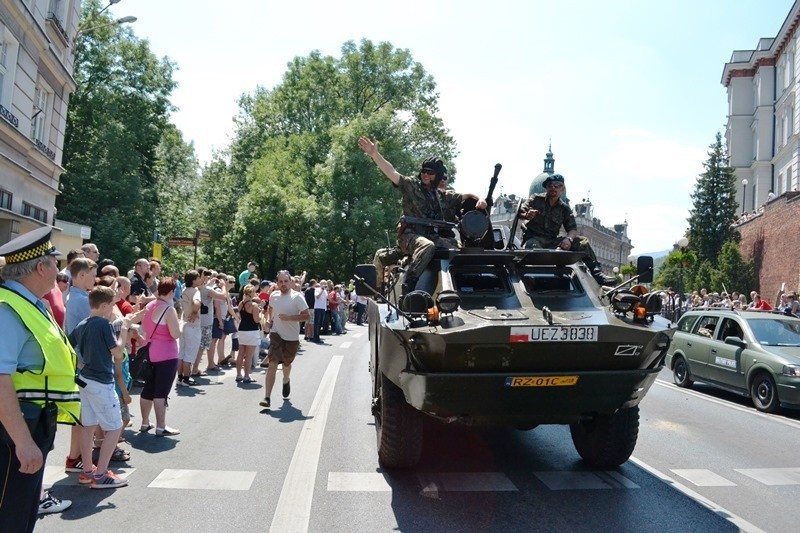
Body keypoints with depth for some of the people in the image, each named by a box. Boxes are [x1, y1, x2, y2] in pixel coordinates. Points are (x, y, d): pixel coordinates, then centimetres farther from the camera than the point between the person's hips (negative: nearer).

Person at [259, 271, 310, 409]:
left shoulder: (297, 297, -13)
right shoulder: (273, 296, 2)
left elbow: (306, 315, -17)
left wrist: (289, 317, -26)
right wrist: (268, 319, 7)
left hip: (292, 337, -1)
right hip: (276, 334, 2)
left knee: (286, 363, 18)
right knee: (272, 364, -12)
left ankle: (286, 382, 53)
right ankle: (267, 398, -14)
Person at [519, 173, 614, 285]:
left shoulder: (564, 209, 12)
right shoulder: (536, 199, 4)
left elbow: (573, 229, 5)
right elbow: (519, 212, -7)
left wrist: (569, 238, -20)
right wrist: (526, 215, -33)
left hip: (552, 241, 4)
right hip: (533, 238, -4)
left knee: (583, 242, -7)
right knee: (534, 246, -42)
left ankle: (597, 273, -9)